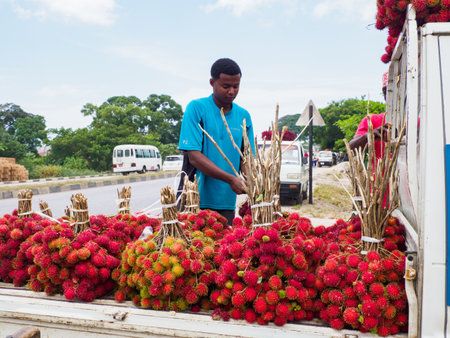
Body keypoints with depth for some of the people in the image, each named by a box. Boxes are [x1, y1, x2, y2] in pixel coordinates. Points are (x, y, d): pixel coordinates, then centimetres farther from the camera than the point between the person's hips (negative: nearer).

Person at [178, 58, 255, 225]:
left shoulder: (244, 116, 8)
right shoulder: (196, 108, -6)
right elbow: (194, 156, -14)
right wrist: (230, 179, -21)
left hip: (227, 202, 4)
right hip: (197, 200, -4)